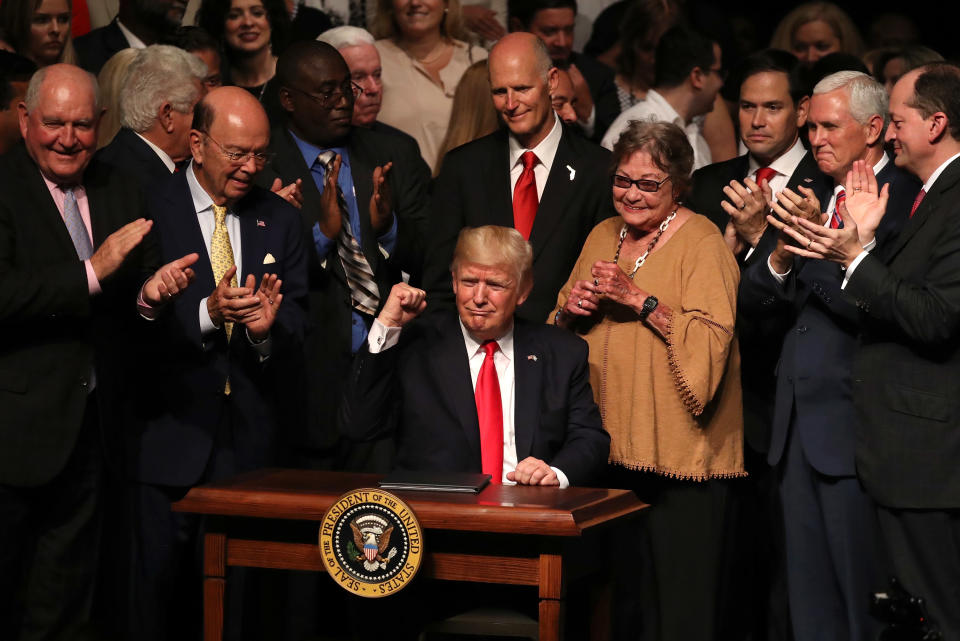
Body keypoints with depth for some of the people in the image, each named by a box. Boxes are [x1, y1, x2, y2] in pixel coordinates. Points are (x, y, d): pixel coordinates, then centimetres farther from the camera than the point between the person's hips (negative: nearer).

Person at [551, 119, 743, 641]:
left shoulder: (702, 242, -5)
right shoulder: (603, 236, 15)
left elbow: (711, 343, -18)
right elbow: (557, 337, 21)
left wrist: (639, 300, -20)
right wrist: (570, 310, 0)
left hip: (679, 450, -6)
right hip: (610, 445, 6)